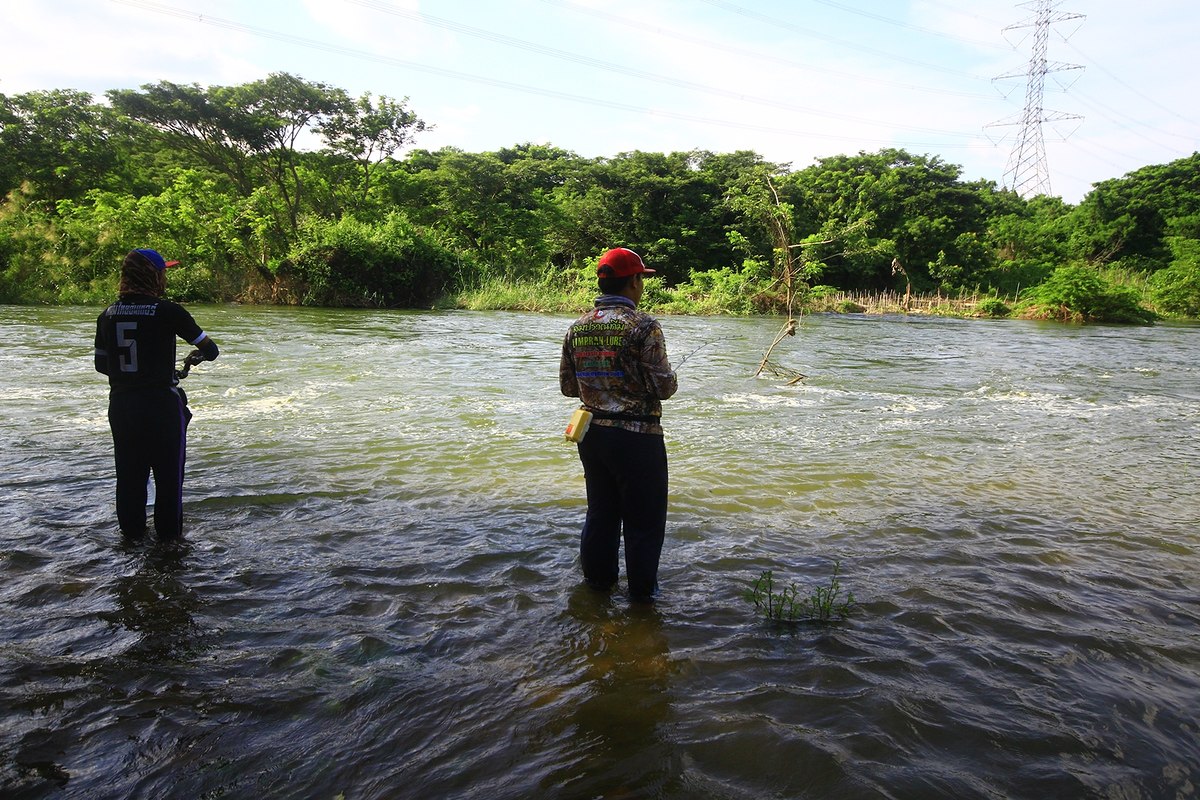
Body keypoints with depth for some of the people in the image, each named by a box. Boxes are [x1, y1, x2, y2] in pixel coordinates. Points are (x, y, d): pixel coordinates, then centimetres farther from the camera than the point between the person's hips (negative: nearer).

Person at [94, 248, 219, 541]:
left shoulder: (108, 315, 3)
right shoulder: (168, 311, -12)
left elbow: (101, 364, 11)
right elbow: (211, 349, -6)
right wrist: (195, 356, 15)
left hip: (120, 404, 5)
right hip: (162, 404, -5)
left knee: (129, 472, 16)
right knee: (169, 473, 9)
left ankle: (132, 531, 29)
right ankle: (169, 533, 19)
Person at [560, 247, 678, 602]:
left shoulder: (577, 327, 4)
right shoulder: (642, 326, -15)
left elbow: (567, 385, 10)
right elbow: (663, 386, -16)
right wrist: (671, 380, 6)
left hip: (592, 434, 7)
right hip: (637, 436, -6)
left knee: (600, 513, 20)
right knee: (644, 519, 8)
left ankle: (598, 582, 33)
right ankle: (642, 592, 19)